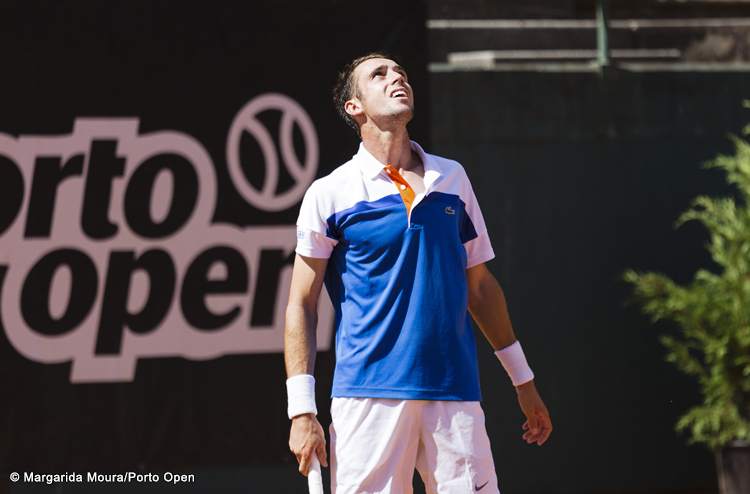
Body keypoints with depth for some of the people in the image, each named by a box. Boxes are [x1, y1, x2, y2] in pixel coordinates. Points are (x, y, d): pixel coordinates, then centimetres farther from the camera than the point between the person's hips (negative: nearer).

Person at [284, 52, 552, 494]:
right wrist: (302, 409, -5)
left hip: (456, 393, 3)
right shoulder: (329, 194, 2)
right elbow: (301, 306, 3)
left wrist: (523, 379, 21)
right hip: (369, 396, -3)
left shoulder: (453, 178, 14)